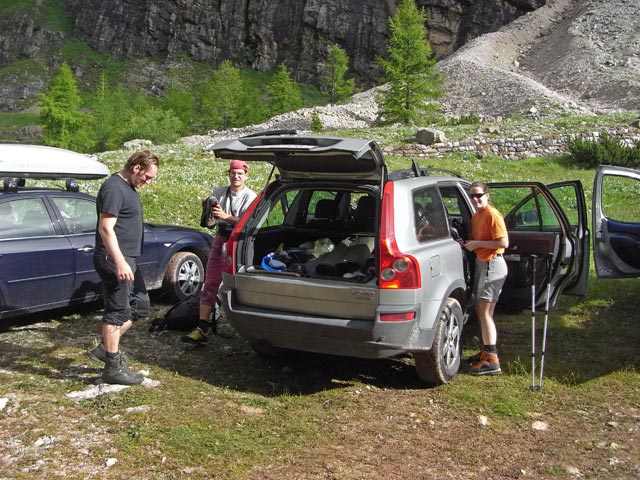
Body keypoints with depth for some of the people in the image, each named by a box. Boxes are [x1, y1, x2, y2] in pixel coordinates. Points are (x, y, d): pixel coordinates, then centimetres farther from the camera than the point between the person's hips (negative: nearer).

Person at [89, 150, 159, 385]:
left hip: (127, 259, 10)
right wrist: (119, 262, -29)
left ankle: (106, 348, 21)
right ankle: (113, 367, 5)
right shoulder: (114, 188, -16)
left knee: (141, 305, 15)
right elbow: (106, 228, -23)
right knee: (117, 312, -4)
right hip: (115, 260, -10)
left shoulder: (127, 187, 15)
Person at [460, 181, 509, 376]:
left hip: (492, 265, -10)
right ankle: (486, 351, 29)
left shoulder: (492, 215, -15)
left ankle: (492, 360, -8)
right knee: (480, 310, 16)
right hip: (482, 263, 10)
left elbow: (503, 243, -22)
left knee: (485, 312, -11)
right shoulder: (475, 216, 13)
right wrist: (467, 243, 7)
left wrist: (477, 244, -19)